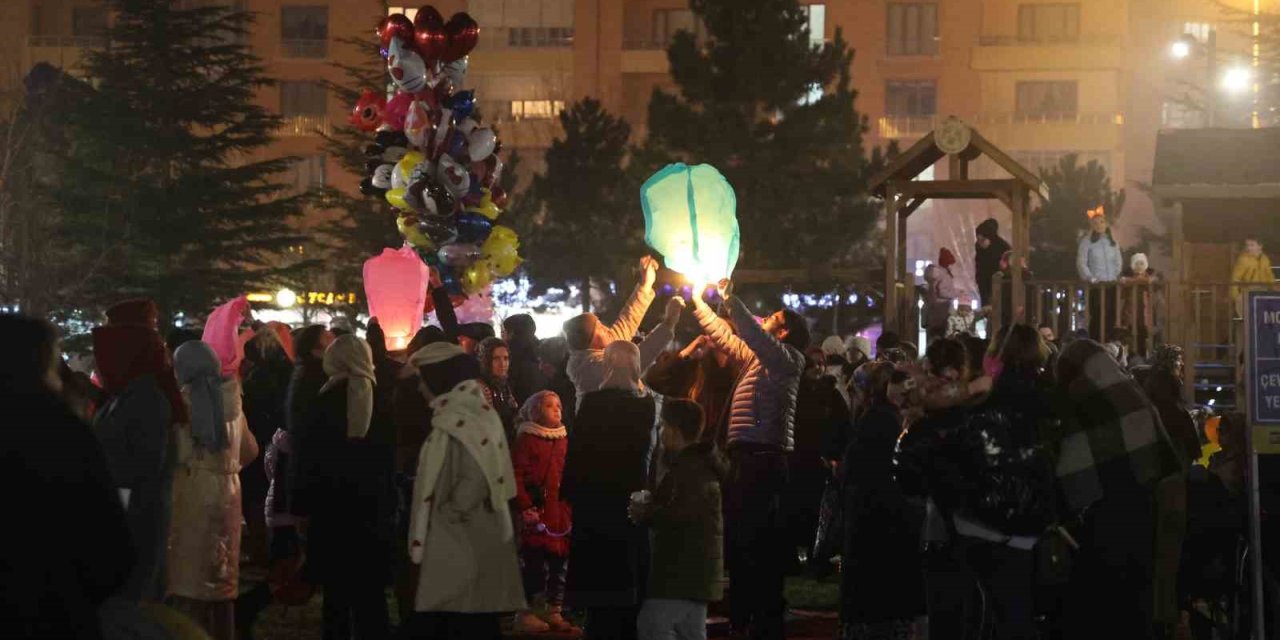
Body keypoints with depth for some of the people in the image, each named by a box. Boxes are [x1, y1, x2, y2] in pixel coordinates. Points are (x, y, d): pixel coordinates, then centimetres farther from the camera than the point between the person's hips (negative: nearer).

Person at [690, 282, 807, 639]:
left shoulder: (786, 359, -5)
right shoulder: (756, 357, 20)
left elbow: (752, 334, -21)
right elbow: (724, 336, 30)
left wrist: (729, 298, -18)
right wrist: (698, 303, 27)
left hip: (764, 459, -10)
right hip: (746, 457, 10)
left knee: (760, 543, -10)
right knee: (740, 540, 15)